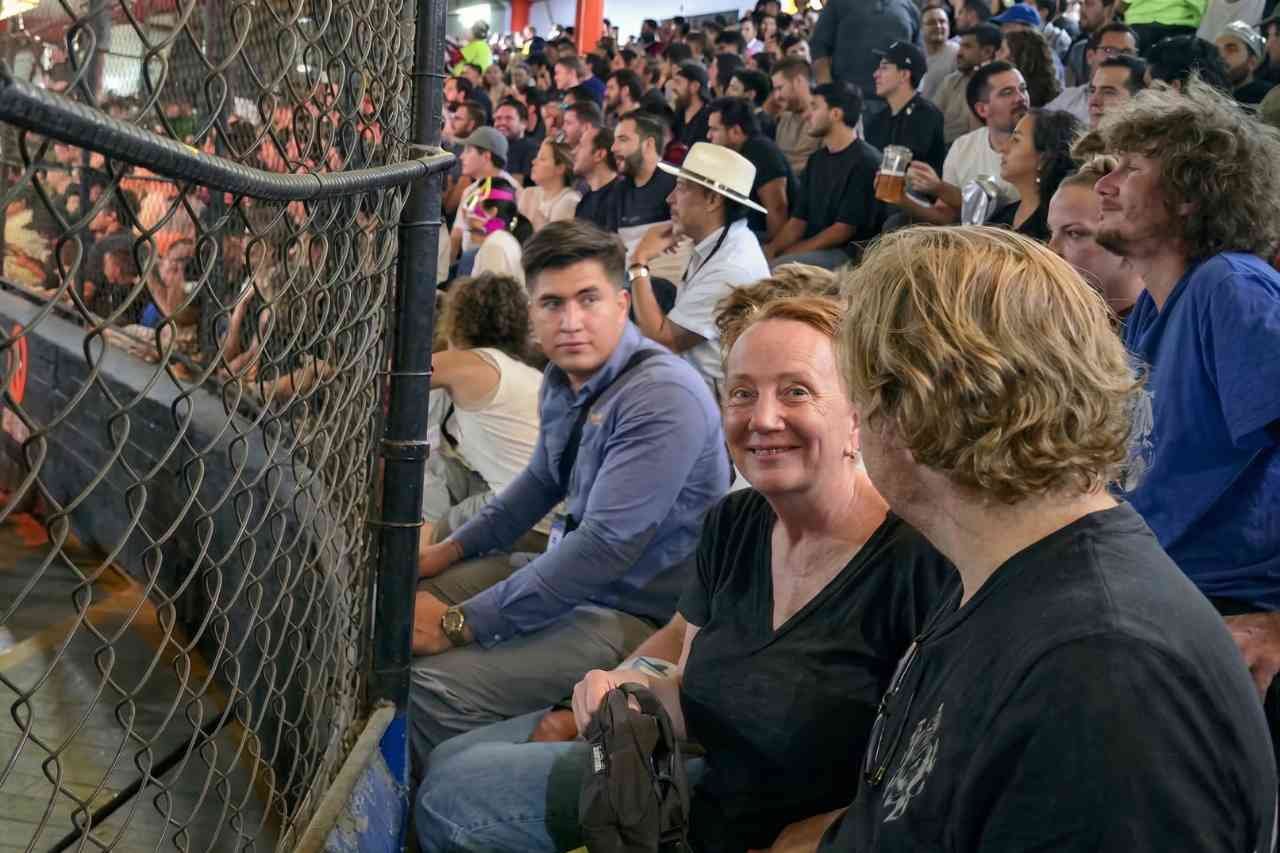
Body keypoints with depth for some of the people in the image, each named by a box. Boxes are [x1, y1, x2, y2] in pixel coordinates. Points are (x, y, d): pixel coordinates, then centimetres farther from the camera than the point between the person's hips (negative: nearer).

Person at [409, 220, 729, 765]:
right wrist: (451, 550, 12)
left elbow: (607, 546, -30)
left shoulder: (664, 398, -25)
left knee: (432, 688, -25)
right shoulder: (564, 377, 3)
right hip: (567, 566, 9)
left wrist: (459, 623, -25)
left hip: (634, 613, -9)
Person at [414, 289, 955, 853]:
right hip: (709, 778, 7)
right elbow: (698, 695, 6)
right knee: (449, 769, 13)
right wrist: (639, 686, -15)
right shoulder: (734, 524, -2)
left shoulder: (920, 558, -26)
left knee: (451, 798, -2)